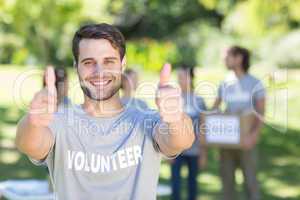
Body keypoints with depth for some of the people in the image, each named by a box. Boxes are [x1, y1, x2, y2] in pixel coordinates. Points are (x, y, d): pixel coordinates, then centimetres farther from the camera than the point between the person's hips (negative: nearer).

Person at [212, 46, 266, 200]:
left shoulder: (255, 84, -7)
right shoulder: (225, 84, 7)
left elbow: (261, 115, -11)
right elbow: (213, 111, 10)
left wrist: (254, 135, -27)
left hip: (246, 140, -5)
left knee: (250, 180, -2)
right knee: (227, 177, 7)